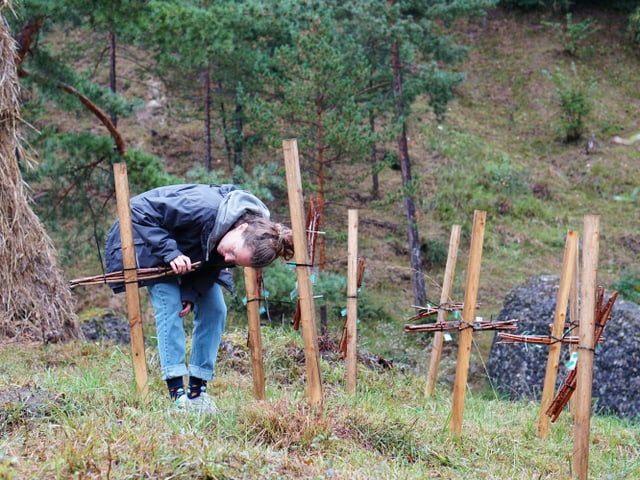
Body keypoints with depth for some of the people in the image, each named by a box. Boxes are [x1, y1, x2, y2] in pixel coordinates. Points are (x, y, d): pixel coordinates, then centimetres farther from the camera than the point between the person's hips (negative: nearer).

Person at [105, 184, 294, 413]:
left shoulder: (248, 244, -24)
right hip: (148, 239, -6)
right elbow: (139, 209, -35)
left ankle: (197, 392, 0)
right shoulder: (204, 208, -43)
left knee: (215, 309, -6)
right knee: (169, 305, -20)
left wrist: (191, 293, -25)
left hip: (193, 252, 6)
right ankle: (177, 394, -21)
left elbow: (214, 265, -9)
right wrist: (170, 252, -39)